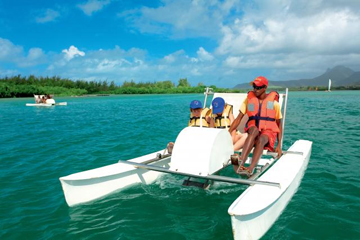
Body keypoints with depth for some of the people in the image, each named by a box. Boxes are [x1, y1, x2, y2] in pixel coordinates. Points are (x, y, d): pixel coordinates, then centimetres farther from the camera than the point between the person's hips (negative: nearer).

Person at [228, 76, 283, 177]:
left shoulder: (274, 102, 3)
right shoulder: (249, 99, 8)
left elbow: (279, 125, 7)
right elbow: (238, 119, 4)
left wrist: (279, 145, -3)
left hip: (268, 132, -1)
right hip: (252, 131, 1)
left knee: (260, 139, -37)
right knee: (254, 130, -36)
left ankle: (251, 168, -56)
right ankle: (241, 161, -54)